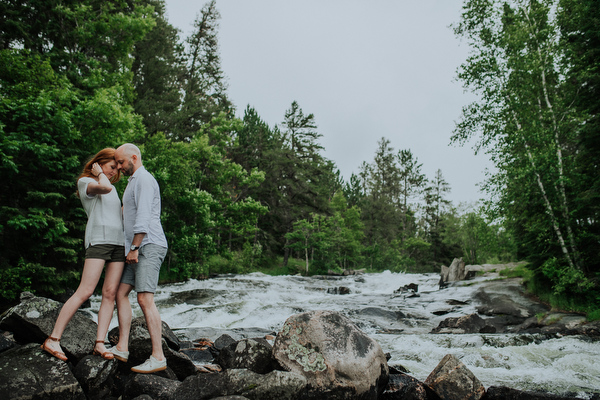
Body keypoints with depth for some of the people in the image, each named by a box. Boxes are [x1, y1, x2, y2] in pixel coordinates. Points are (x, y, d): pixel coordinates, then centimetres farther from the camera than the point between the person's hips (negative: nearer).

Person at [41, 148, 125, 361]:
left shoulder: (112, 187, 27)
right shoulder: (84, 181, 5)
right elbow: (104, 188, -16)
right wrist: (99, 174, 1)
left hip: (118, 241, 7)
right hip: (98, 239, -7)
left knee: (110, 293, -3)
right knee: (85, 291, -15)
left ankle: (99, 344, -3)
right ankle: (53, 339, -7)